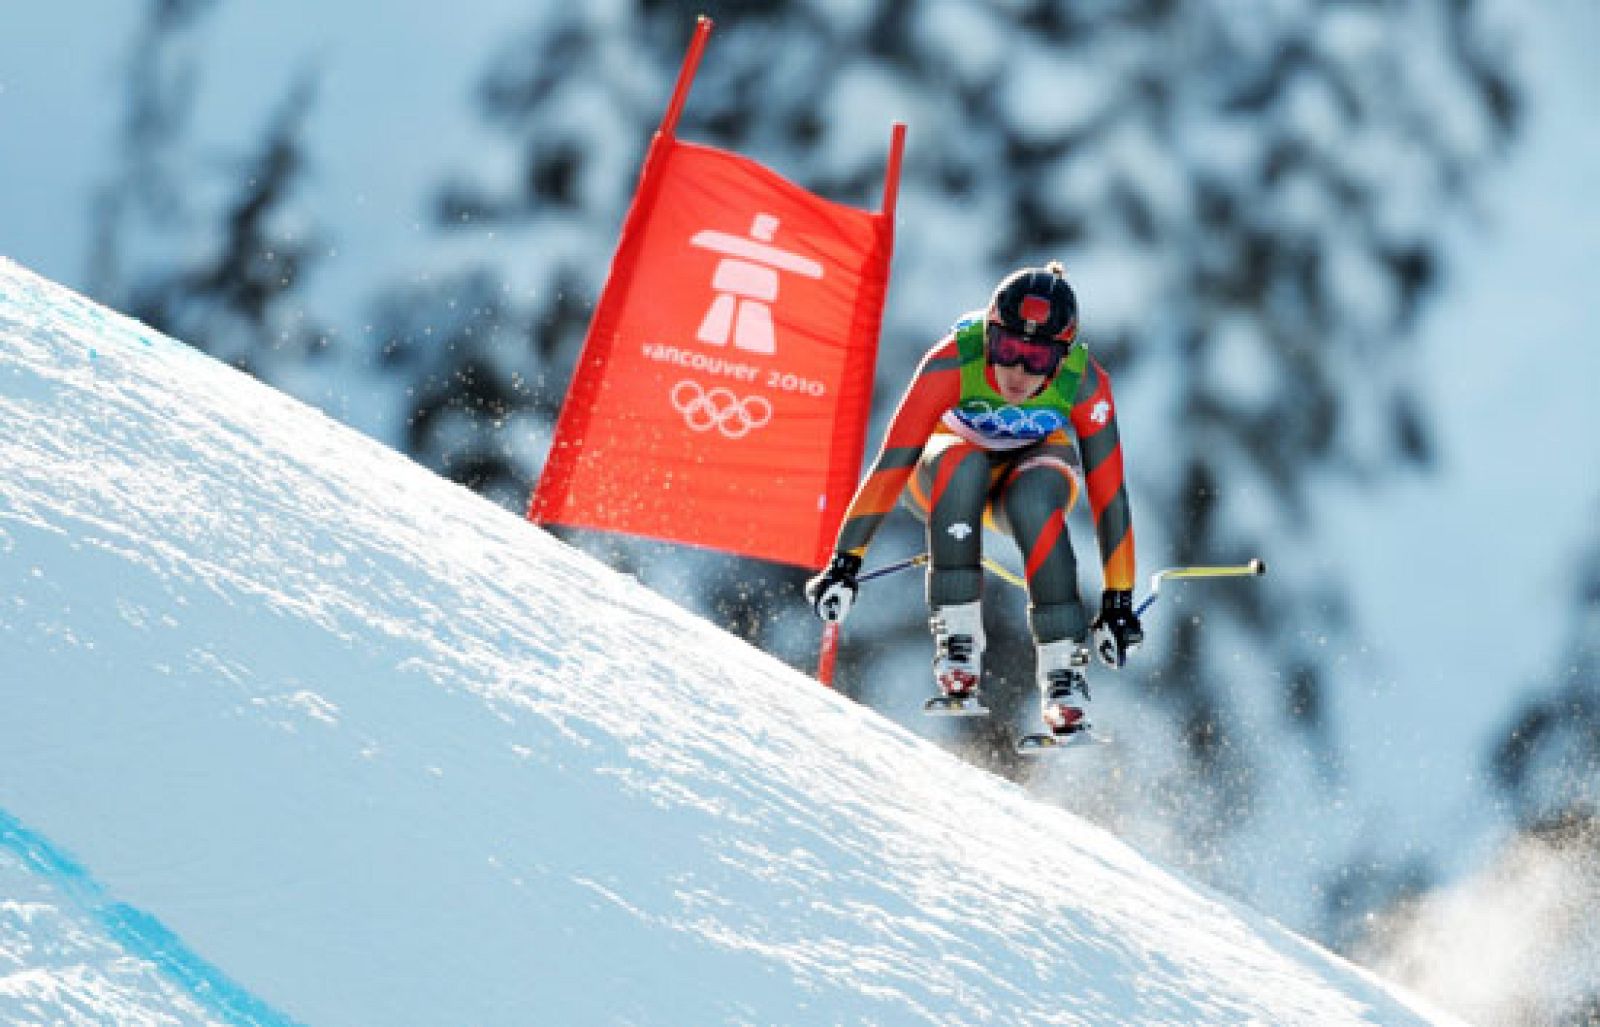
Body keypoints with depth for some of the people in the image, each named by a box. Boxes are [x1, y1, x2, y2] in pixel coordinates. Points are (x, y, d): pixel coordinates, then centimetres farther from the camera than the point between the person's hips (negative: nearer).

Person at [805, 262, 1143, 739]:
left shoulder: (1083, 382, -29)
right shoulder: (954, 361, -33)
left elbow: (1108, 493, -23)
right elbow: (892, 462, -33)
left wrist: (1119, 602, -22)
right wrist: (845, 563, -36)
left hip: (1032, 464, 0)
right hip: (946, 462, 0)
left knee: (1034, 500, -36)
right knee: (963, 466, -36)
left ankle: (1063, 669, -28)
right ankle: (957, 652, -33)